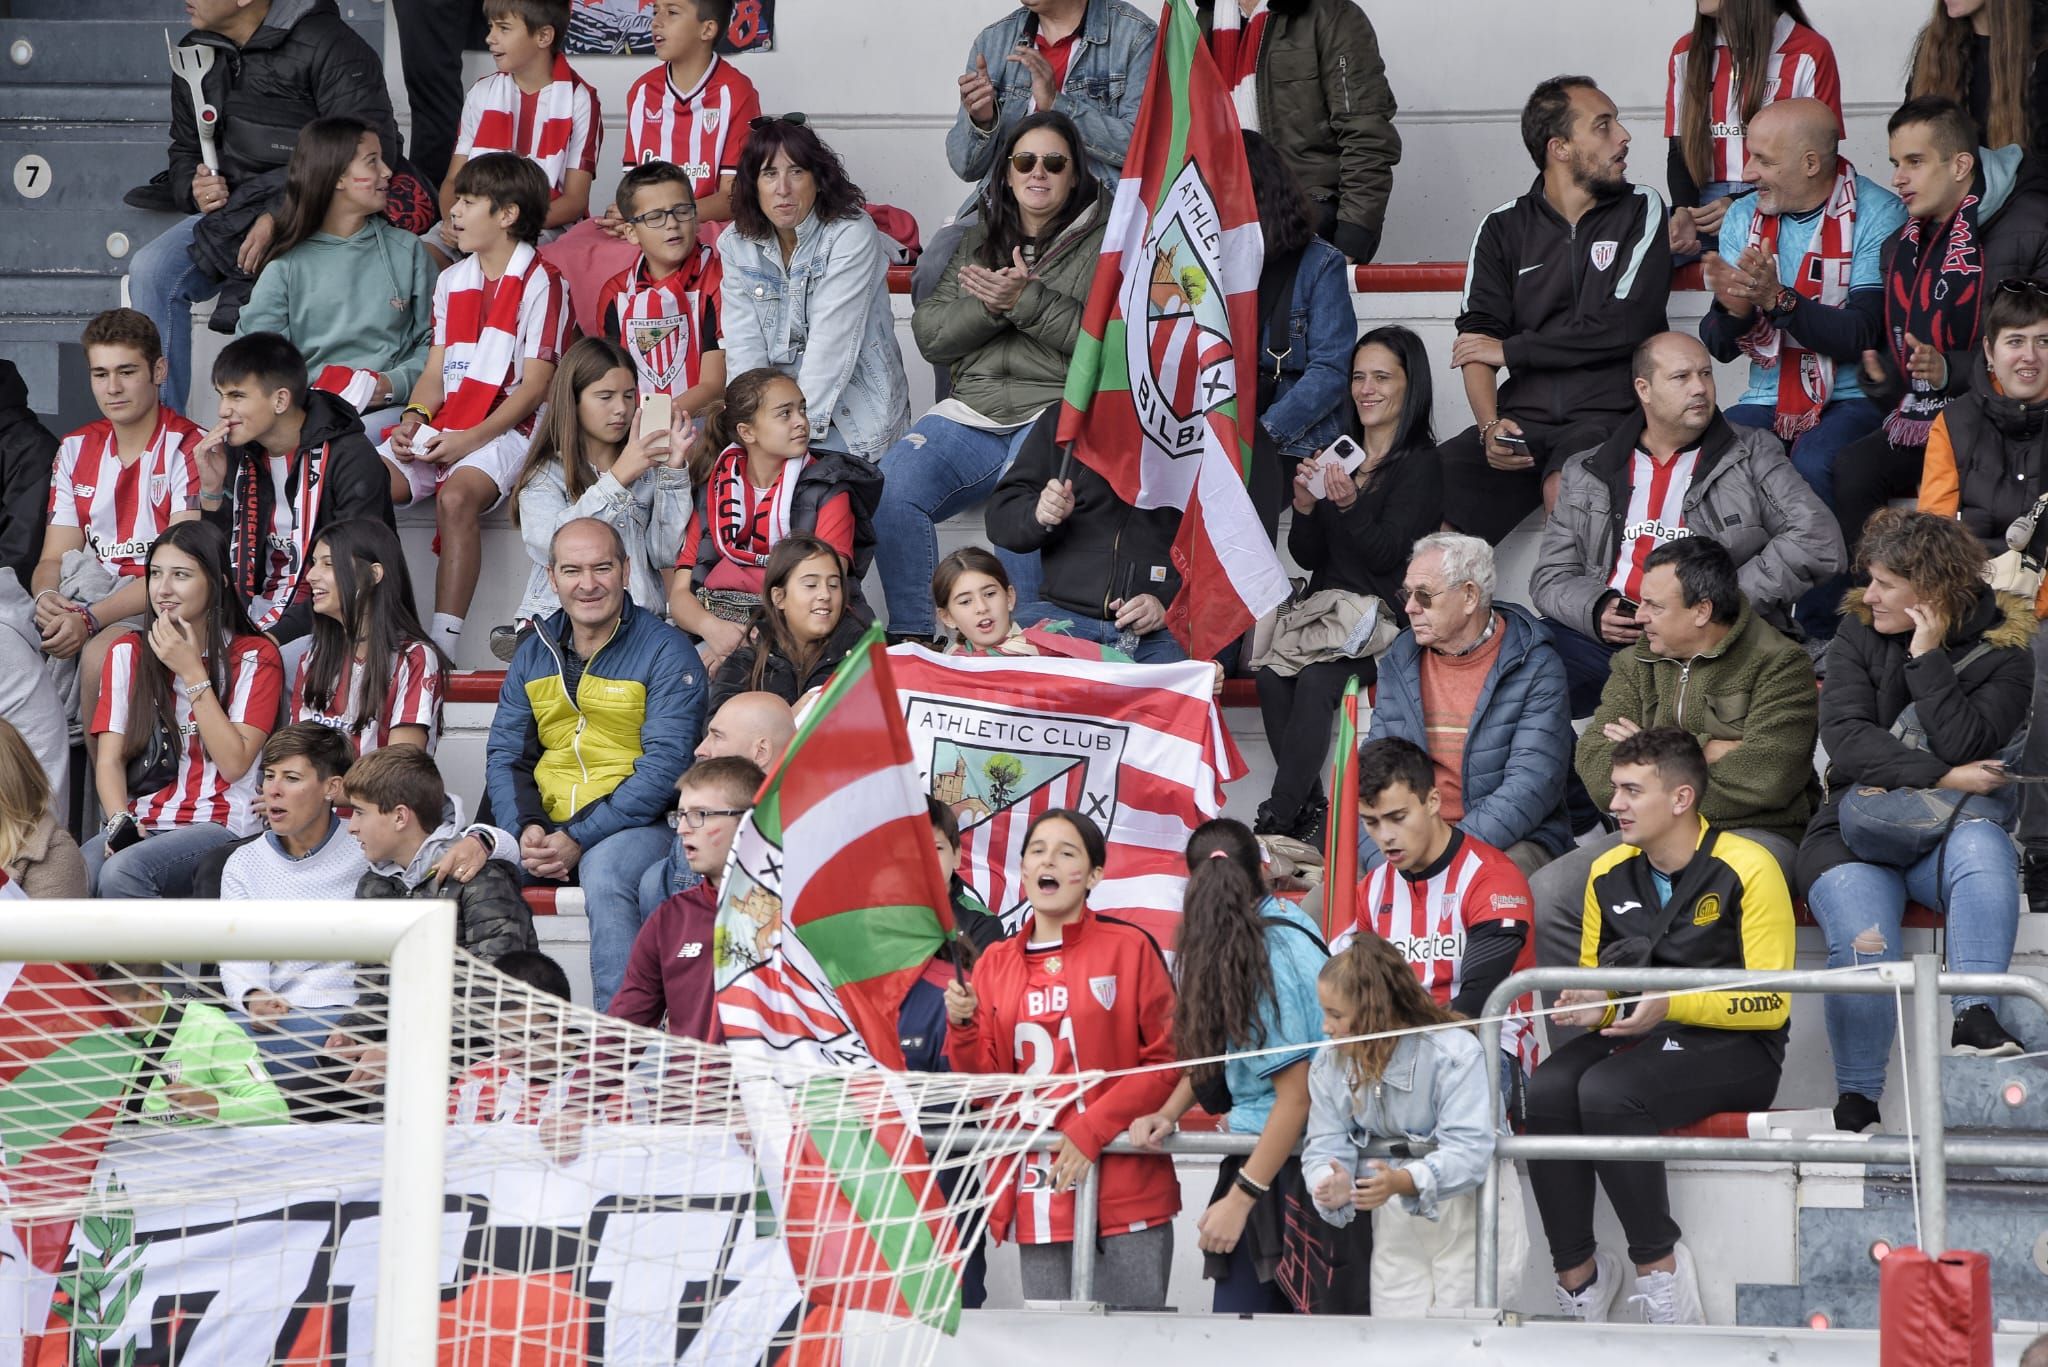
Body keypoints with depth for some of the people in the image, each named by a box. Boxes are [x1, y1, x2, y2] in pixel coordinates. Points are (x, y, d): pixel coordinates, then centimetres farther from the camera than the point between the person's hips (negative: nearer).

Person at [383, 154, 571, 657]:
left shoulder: (539, 283, -2)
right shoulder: (451, 281, 20)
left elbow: (535, 386, -8)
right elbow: (436, 372, 18)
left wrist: (470, 440, -15)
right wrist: (414, 418, -4)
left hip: (505, 430, -6)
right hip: (443, 426, 6)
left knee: (456, 496, -36)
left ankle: (442, 647, -39)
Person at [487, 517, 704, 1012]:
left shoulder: (665, 652, -3)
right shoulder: (534, 652, 14)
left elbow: (663, 767, -11)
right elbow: (505, 754, 13)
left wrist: (578, 839, -19)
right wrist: (526, 827, -9)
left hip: (635, 823, -5)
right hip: (544, 827, 5)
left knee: (605, 874, -37)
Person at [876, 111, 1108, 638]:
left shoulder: (1103, 242, 7)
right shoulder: (977, 240, 22)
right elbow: (929, 335, 12)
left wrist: (1027, 301, -13)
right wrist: (988, 307, -5)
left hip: (1058, 409, -5)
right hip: (973, 410, 5)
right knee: (891, 487, -23)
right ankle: (911, 638, -14)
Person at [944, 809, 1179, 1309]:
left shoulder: (1129, 948, -1)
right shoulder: (995, 964, 11)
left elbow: (1168, 1061, -4)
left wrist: (1092, 1130, -12)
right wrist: (962, 1026, -9)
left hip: (1124, 1192, -4)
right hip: (1036, 1190, 4)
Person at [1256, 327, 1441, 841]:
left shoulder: (1421, 464, -1)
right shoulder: (1338, 455, 16)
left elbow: (1387, 555, -10)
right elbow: (1307, 557, 13)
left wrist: (1350, 505, -26)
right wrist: (1305, 506, -7)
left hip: (1381, 613, -5)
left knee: (1316, 680, -32)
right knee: (1272, 675, -26)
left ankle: (1276, 819, -29)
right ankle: (1309, 812, -22)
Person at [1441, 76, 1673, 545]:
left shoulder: (1640, 211, 8)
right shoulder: (1504, 228, 14)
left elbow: (1625, 325, -5)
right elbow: (1477, 338, 4)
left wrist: (1512, 349, -1)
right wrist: (1490, 425, -14)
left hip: (1608, 414, -3)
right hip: (1523, 419, 3)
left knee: (1564, 489, -35)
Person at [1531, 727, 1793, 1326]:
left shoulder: (1746, 868, -7)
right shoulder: (1609, 873, 12)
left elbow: (1774, 1002, -12)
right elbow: (1593, 979, 23)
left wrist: (1671, 1006, -23)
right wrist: (1590, 1005, -3)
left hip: (1732, 1050, -6)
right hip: (1633, 1038, 6)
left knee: (1607, 1092, -34)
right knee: (1547, 1092, -27)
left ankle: (1658, 1263, -19)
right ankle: (1576, 1272, -15)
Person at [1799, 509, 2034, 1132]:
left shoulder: (2001, 650, 0)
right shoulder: (1859, 633, 6)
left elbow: (1964, 747, -15)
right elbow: (1844, 736, -8)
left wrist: (1927, 657, -17)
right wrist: (1941, 776, -17)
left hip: (1943, 831, -1)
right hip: (1855, 834, 1)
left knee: (1983, 844, -38)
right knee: (1865, 949, -28)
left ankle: (1974, 1018, -44)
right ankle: (1856, 1100, -14)